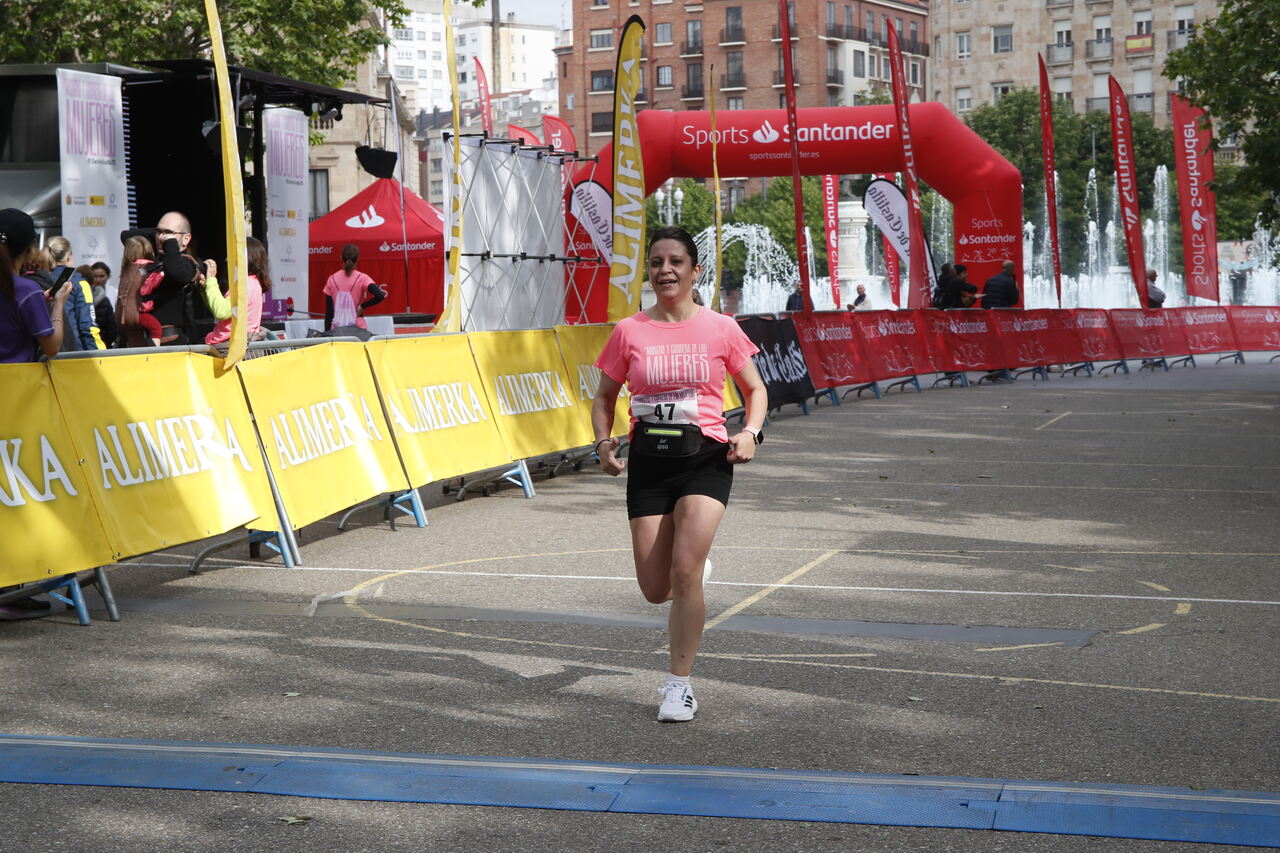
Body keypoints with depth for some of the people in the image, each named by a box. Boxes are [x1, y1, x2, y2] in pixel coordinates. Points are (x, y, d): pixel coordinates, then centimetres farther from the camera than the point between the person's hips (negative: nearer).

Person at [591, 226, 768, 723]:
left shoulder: (720, 329, 0)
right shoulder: (629, 332, 3)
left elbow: (755, 389, 11)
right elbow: (605, 397, 13)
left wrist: (750, 433, -8)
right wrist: (604, 443, -5)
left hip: (705, 458, -2)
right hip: (648, 461, 2)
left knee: (684, 572, -18)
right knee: (656, 590, 2)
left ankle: (679, 684, -2)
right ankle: (696, 571, 41)